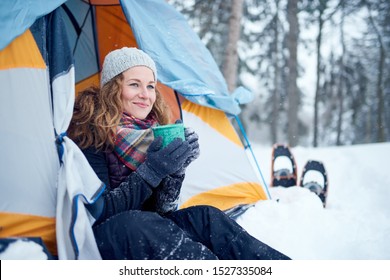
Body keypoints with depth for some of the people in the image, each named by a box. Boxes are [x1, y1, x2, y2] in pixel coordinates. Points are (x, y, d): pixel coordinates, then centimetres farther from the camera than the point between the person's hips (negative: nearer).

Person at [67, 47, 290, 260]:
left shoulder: (152, 132, 5)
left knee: (204, 217, -22)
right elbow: (97, 212, -19)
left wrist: (176, 168, -17)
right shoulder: (91, 133, -12)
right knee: (138, 224, -37)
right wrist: (151, 171, -26)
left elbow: (163, 208, 1)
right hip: (102, 238, -6)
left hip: (145, 234, 6)